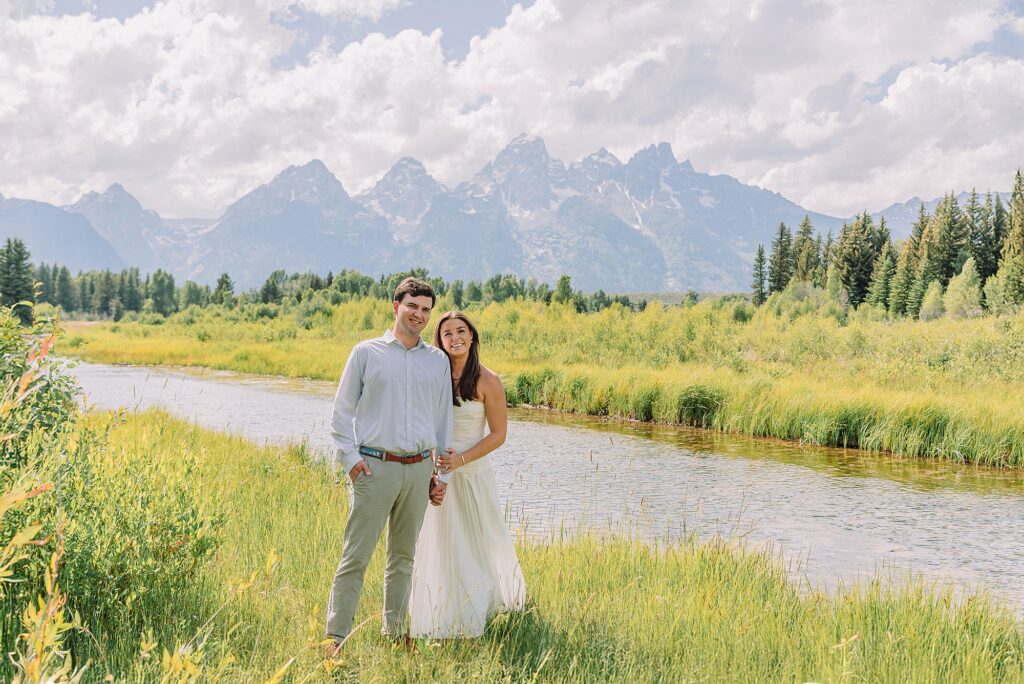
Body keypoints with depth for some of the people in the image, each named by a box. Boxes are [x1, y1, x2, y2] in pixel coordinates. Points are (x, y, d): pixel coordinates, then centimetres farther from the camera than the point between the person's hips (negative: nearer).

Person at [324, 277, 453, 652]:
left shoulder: (439, 361, 12)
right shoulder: (367, 353, 3)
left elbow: (444, 420, 16)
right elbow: (342, 411, 5)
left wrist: (443, 473, 12)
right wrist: (349, 458, -5)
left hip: (419, 469, 4)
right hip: (375, 466, -4)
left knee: (404, 557, 12)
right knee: (356, 556, -6)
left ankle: (395, 633, 23)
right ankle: (336, 637, -1)